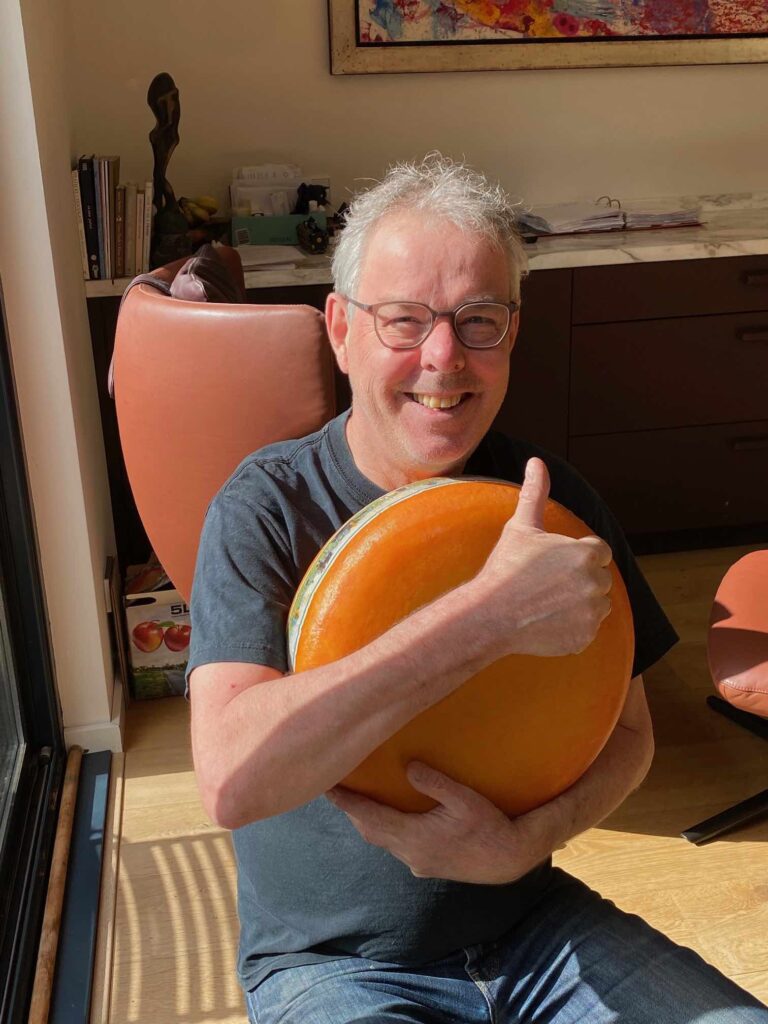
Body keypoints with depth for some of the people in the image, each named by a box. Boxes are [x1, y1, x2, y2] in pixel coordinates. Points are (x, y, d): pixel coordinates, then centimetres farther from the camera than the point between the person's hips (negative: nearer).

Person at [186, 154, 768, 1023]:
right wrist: (492, 612, -33)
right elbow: (230, 779, -29)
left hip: (530, 919, 3)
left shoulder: (549, 497, -3)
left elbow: (626, 733, 2)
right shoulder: (269, 507, -15)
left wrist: (523, 843, -19)